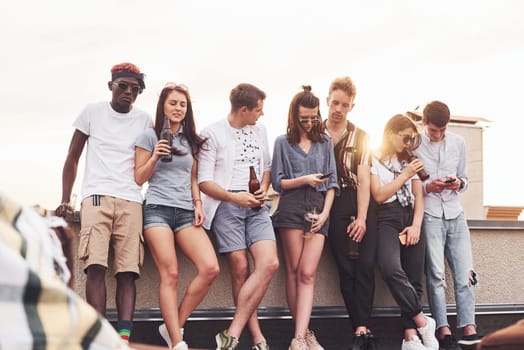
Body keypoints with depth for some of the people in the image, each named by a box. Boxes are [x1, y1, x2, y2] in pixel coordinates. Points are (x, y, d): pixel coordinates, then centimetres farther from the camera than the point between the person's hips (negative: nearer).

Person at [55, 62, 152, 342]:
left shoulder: (144, 121, 13)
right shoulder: (93, 113, 11)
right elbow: (72, 159, 14)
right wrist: (65, 200, 6)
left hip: (131, 201, 2)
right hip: (97, 197, -1)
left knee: (128, 271, -9)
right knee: (96, 267, -15)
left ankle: (124, 336, -14)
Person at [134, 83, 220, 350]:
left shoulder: (191, 140, 19)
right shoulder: (150, 137, 6)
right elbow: (138, 179, 5)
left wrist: (198, 203, 9)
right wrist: (154, 157, -10)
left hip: (185, 212, 5)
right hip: (158, 210, -4)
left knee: (210, 268, -14)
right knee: (170, 275, -13)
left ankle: (173, 326, -1)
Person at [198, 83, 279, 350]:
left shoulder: (260, 131, 16)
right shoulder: (212, 134, -1)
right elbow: (204, 181, -3)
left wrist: (263, 189, 3)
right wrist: (234, 197, -15)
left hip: (256, 206, 5)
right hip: (226, 205, -4)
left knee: (269, 263, -14)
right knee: (241, 269, -9)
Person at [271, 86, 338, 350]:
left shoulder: (325, 143, 15)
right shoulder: (283, 142, 9)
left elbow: (332, 182, 10)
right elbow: (277, 182, 5)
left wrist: (325, 212, -3)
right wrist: (304, 180, -11)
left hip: (318, 209, 1)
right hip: (291, 208, -1)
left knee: (307, 274, -9)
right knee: (294, 272, -2)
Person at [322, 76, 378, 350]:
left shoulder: (361, 137, 11)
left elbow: (363, 178, 2)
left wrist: (362, 217, -9)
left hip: (362, 203, 1)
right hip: (335, 206, -1)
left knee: (365, 265, -9)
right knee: (346, 267, -4)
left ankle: (361, 328, -7)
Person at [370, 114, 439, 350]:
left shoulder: (409, 161, 20)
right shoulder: (374, 159, 4)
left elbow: (419, 196, 12)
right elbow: (379, 195, -6)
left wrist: (416, 225, -3)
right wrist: (405, 175, -3)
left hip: (411, 218, 5)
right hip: (387, 218, -5)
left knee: (414, 279, -4)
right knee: (390, 268, -28)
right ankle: (422, 321, -15)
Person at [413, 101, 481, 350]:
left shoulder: (458, 143, 9)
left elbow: (464, 179, 16)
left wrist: (458, 184, -7)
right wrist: (427, 187, -15)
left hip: (455, 214, 4)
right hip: (429, 214, -3)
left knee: (465, 273, -2)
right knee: (436, 274, -6)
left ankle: (469, 329, 0)